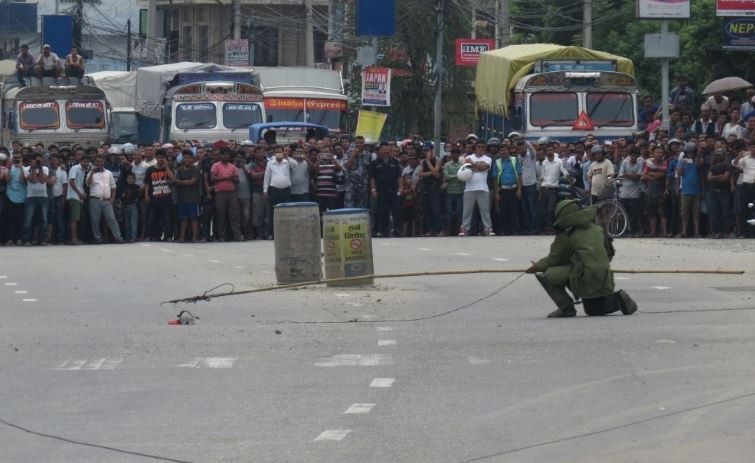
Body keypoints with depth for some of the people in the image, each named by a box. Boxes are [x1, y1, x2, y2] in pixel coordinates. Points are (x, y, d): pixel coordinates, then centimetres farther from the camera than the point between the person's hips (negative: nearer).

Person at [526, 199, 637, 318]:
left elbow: (554, 259, 3)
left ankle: (566, 307, -2)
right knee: (593, 310, 31)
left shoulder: (565, 235, -4)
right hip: (605, 281, 8)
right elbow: (610, 253, 22)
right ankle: (619, 300, 7)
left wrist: (539, 266, 22)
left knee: (547, 274, -6)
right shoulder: (597, 229, 15)